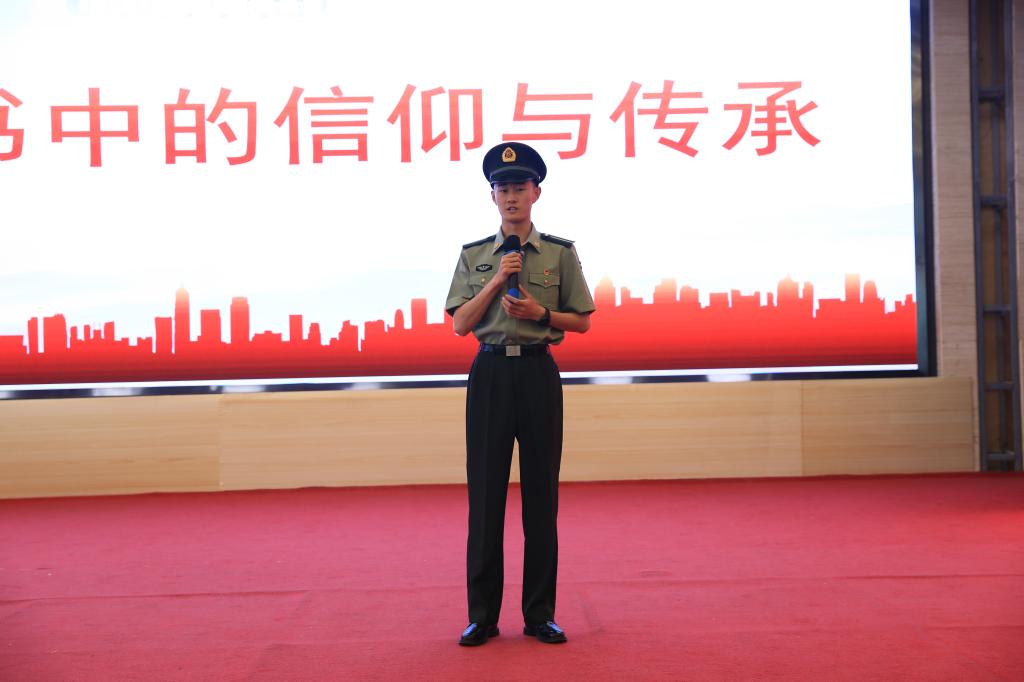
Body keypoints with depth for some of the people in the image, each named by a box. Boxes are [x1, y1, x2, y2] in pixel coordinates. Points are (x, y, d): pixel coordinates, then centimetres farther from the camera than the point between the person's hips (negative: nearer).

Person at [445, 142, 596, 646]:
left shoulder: (561, 254, 6)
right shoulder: (474, 255, 9)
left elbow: (583, 321, 7)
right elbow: (459, 323, 3)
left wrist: (541, 313, -10)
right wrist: (495, 281, -8)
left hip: (538, 372, -1)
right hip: (489, 372, 1)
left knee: (541, 495, 3)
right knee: (484, 494, 2)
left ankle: (540, 615, 14)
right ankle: (482, 616, 12)